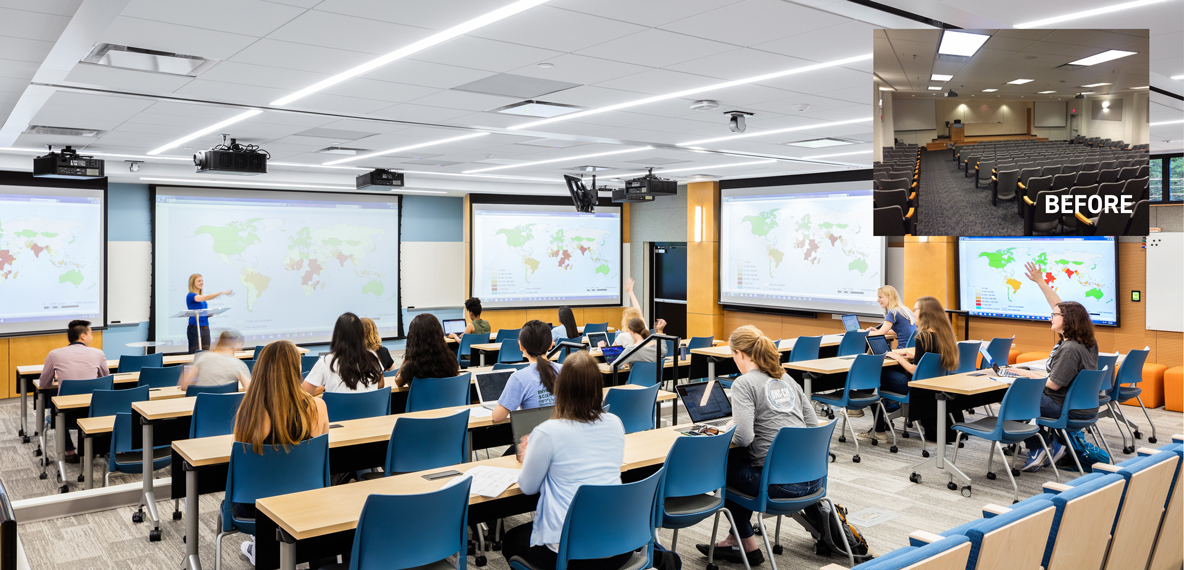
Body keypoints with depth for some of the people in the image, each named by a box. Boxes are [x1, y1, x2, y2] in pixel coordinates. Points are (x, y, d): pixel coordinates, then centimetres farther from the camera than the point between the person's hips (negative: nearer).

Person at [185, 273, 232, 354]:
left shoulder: (202, 296, 16)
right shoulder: (190, 296, -8)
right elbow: (206, 297, -25)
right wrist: (222, 292, -33)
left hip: (205, 328, 7)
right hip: (195, 328, -7)